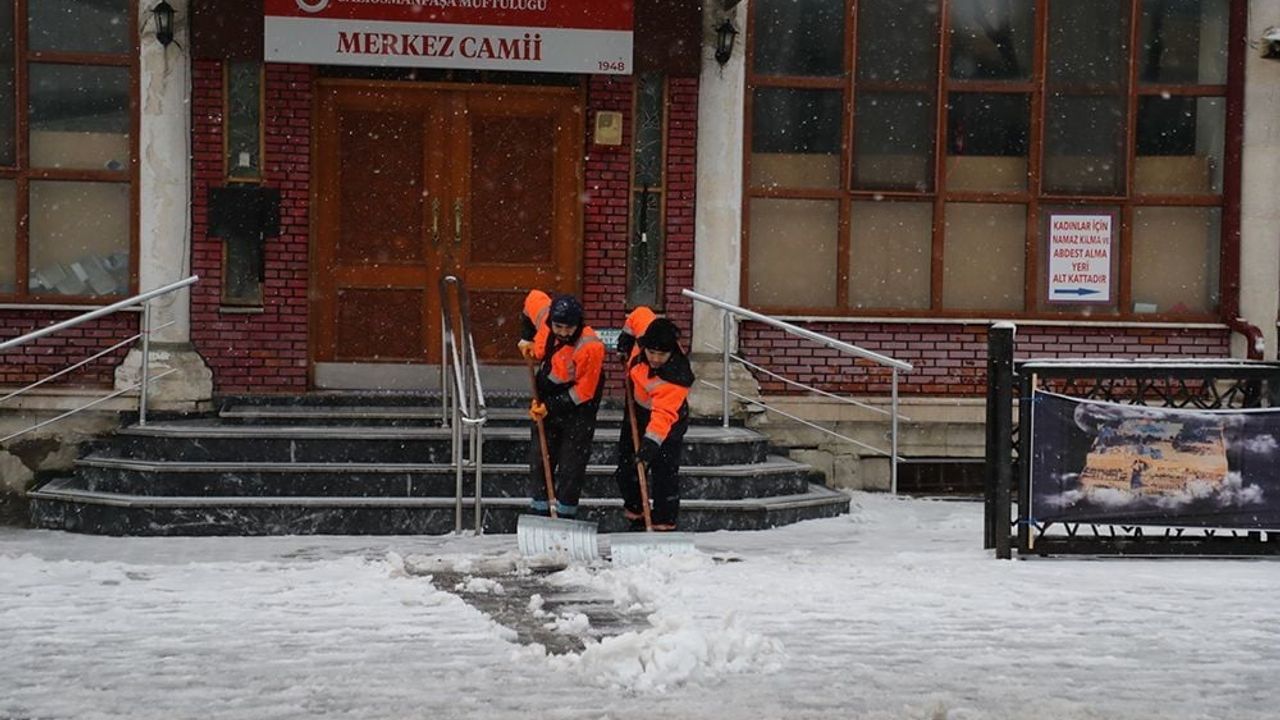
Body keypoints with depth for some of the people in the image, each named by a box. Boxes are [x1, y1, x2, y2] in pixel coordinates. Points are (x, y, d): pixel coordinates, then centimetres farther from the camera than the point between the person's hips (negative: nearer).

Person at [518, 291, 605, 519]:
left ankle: (565, 515, 7)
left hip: (578, 408, -6)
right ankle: (540, 511, 19)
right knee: (539, 460, 10)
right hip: (545, 401, 6)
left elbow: (583, 392, -22)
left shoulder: (591, 347, -30)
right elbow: (533, 298, 10)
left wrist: (551, 406, -20)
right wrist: (526, 338, 10)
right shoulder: (545, 316, -15)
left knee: (571, 466, -3)